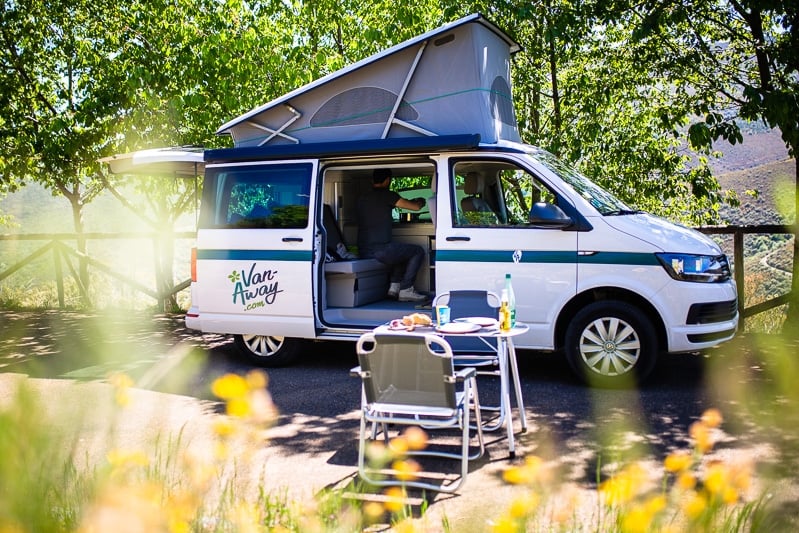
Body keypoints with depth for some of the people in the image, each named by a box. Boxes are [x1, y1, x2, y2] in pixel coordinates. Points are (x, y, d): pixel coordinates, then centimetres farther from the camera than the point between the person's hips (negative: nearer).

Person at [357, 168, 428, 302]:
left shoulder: (362, 199, 17)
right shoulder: (387, 195, -5)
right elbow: (416, 207, -2)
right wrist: (420, 201, 22)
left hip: (363, 252, 8)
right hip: (380, 250, -8)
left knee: (403, 251, 30)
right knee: (418, 251, 9)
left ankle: (394, 287, 19)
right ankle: (405, 290, 5)